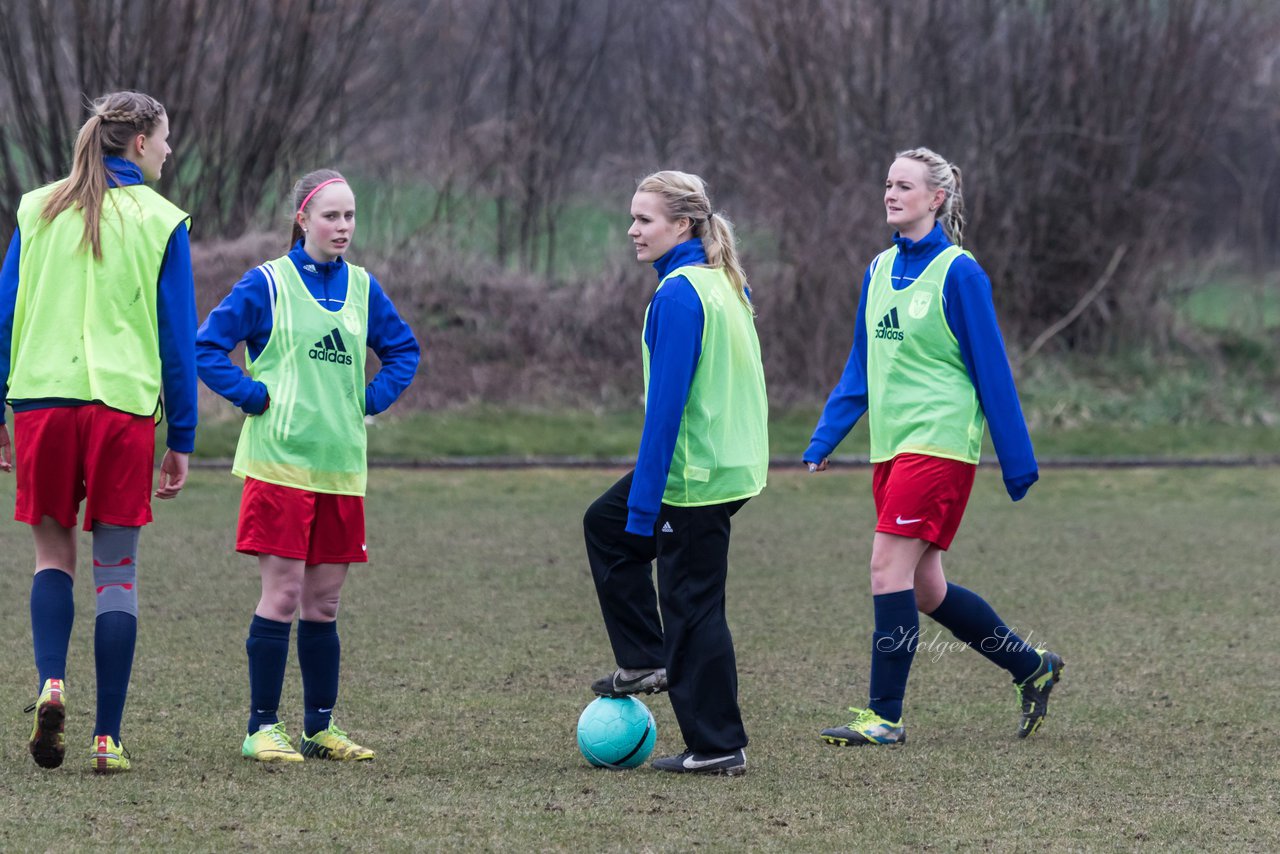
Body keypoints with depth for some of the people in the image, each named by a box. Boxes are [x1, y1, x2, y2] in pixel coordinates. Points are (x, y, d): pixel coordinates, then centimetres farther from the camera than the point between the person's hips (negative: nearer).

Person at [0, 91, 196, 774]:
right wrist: (181, 441, 8)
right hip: (124, 408, -2)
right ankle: (107, 737, 2)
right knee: (117, 569, 4)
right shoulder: (160, 220, 2)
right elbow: (179, 339, 3)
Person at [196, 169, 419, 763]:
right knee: (282, 595, -7)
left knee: (324, 601, 9)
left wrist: (373, 399, 10)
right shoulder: (267, 284, -4)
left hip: (341, 466, 5)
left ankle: (320, 727, 17)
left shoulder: (361, 287, 11)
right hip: (280, 462, -5)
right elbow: (207, 347, -4)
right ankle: (262, 729, -1)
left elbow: (403, 349, 24)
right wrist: (254, 396, -9)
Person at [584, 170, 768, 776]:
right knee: (605, 524, 23)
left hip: (697, 471, -10)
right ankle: (647, 660, 22)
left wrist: (644, 504, -19)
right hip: (736, 457, 10)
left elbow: (666, 403, -21)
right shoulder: (726, 284, 10)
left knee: (693, 601, 0)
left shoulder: (677, 295, -18)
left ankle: (718, 746, 6)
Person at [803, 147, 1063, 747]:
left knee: (890, 566, -13)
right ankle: (1032, 668, 25)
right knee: (925, 588, 9)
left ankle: (885, 715, -7)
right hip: (891, 446, 8)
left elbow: (992, 369, -7)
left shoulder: (957, 273, -9)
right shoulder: (881, 270, 12)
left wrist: (1017, 462, -6)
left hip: (938, 440, -8)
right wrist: (823, 439, 12)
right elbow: (861, 366, 19)